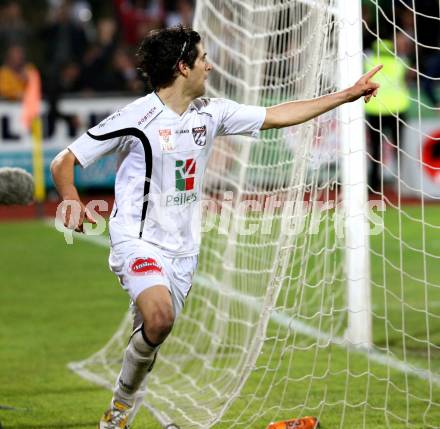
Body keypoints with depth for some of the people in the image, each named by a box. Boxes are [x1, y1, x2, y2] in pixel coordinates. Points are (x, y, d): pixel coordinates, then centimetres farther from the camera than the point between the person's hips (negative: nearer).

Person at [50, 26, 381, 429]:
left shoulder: (211, 112, 5)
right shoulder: (136, 118, -13)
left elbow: (278, 115, 14)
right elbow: (64, 162, -8)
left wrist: (348, 95, 13)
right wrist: (72, 202, -28)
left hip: (182, 248, 6)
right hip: (137, 239, -6)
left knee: (151, 335, 5)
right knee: (159, 317, -29)